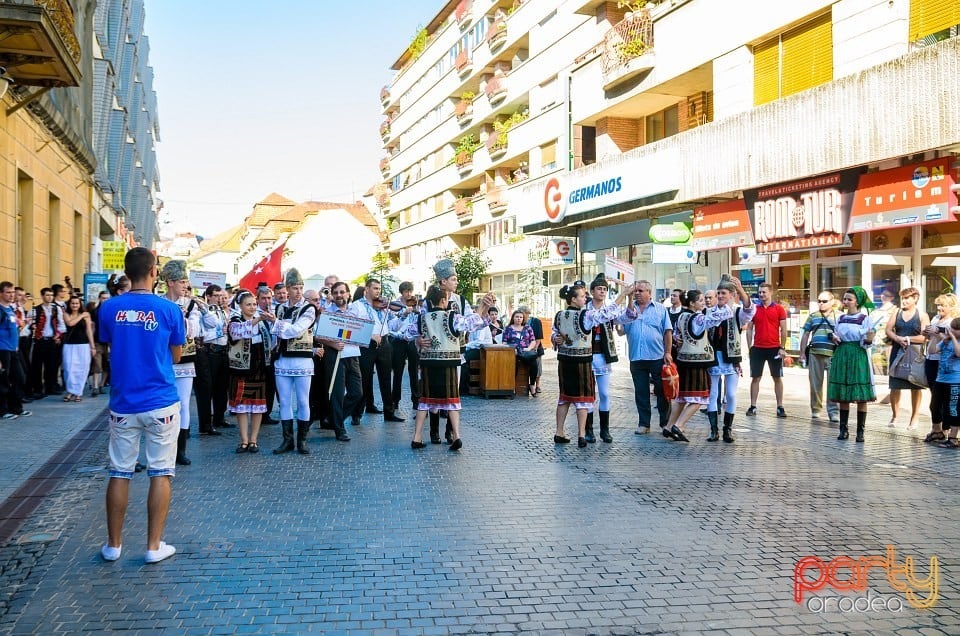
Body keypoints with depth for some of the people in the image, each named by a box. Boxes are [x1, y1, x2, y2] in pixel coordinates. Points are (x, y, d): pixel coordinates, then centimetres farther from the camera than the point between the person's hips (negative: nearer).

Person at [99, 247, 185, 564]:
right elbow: (175, 356, 3)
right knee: (160, 473, 5)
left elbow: (109, 349, 13)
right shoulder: (169, 310, -8)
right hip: (161, 403, -2)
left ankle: (113, 544, 20)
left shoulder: (109, 308, -2)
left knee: (119, 473, 11)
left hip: (123, 403, 3)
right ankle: (154, 546, 9)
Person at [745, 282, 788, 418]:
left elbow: (783, 329, 0)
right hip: (757, 349, 1)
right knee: (755, 378, 4)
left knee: (777, 378, 5)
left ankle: (780, 407, 10)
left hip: (774, 348, -1)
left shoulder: (779, 309, 0)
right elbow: (749, 329, 8)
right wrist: (750, 347, 1)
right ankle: (753, 406, 8)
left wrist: (782, 348, -6)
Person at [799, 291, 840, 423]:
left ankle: (833, 411, -2)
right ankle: (815, 409, 19)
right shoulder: (812, 316, 15)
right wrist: (802, 352, 13)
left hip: (833, 354, -3)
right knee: (815, 383, 8)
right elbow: (806, 335, 17)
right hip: (815, 354, 3)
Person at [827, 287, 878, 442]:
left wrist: (869, 339, -26)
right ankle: (844, 429, 12)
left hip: (858, 357, -4)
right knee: (842, 396, 5)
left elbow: (867, 344, -5)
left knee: (861, 397, -3)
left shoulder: (866, 319, -3)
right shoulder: (840, 319, 11)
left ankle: (860, 431, 4)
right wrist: (835, 339, 0)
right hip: (841, 356, 4)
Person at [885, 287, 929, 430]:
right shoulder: (897, 313, 8)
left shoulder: (922, 315, -3)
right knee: (894, 386, 4)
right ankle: (894, 416, 17)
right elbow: (888, 330, 3)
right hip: (897, 353, 3)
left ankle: (914, 418, 14)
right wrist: (898, 338, -14)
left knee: (915, 387, 5)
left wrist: (908, 339, -16)